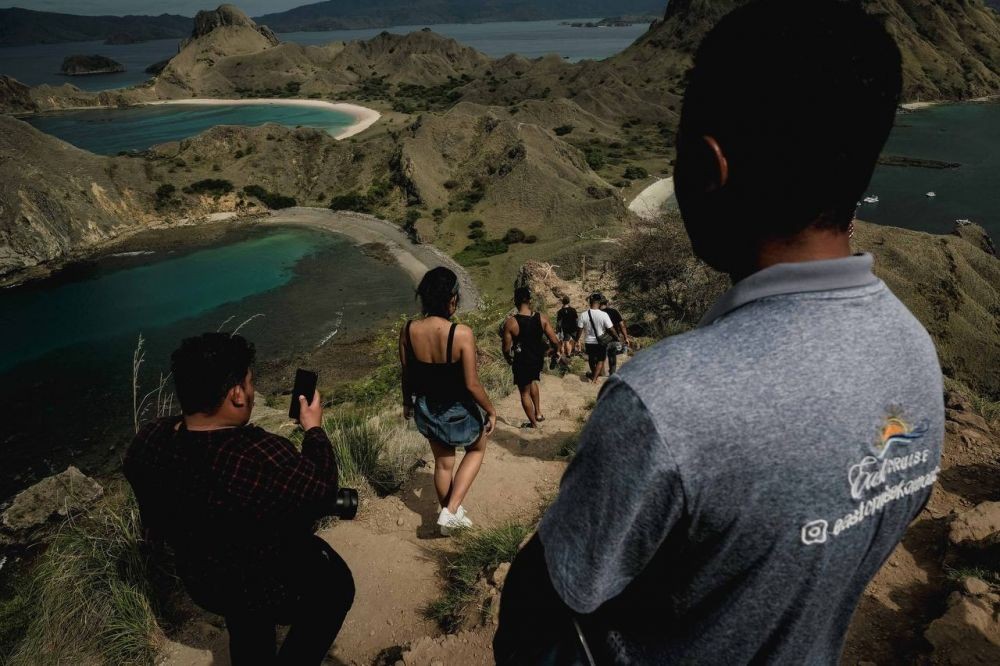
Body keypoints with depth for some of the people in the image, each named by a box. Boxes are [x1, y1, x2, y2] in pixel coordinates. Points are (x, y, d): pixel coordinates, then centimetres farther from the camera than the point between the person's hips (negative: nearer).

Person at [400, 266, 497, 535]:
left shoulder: (408, 331, -14)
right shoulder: (462, 333, -28)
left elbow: (406, 375, 0)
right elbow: (472, 384, -22)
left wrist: (408, 402, 18)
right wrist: (491, 410, -5)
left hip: (426, 410, 4)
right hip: (458, 411, -4)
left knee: (443, 463, 27)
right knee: (477, 449, 28)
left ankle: (449, 514, 46)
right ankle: (451, 511, 17)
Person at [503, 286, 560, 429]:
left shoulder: (510, 322, -18)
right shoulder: (542, 318, -11)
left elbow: (506, 349, -13)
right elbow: (555, 341, -10)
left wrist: (509, 360, 8)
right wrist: (555, 351, 12)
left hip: (522, 362, -4)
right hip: (538, 359, 4)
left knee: (525, 392, 16)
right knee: (532, 381, 33)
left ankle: (533, 423, 29)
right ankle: (538, 413, 32)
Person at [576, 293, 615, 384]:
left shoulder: (583, 315, -15)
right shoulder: (604, 315, -21)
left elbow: (579, 330, -8)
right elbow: (611, 329, -15)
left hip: (588, 342, 2)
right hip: (601, 342, -2)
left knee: (591, 359, 24)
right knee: (600, 360, 18)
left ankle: (594, 375, 42)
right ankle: (594, 378, 12)